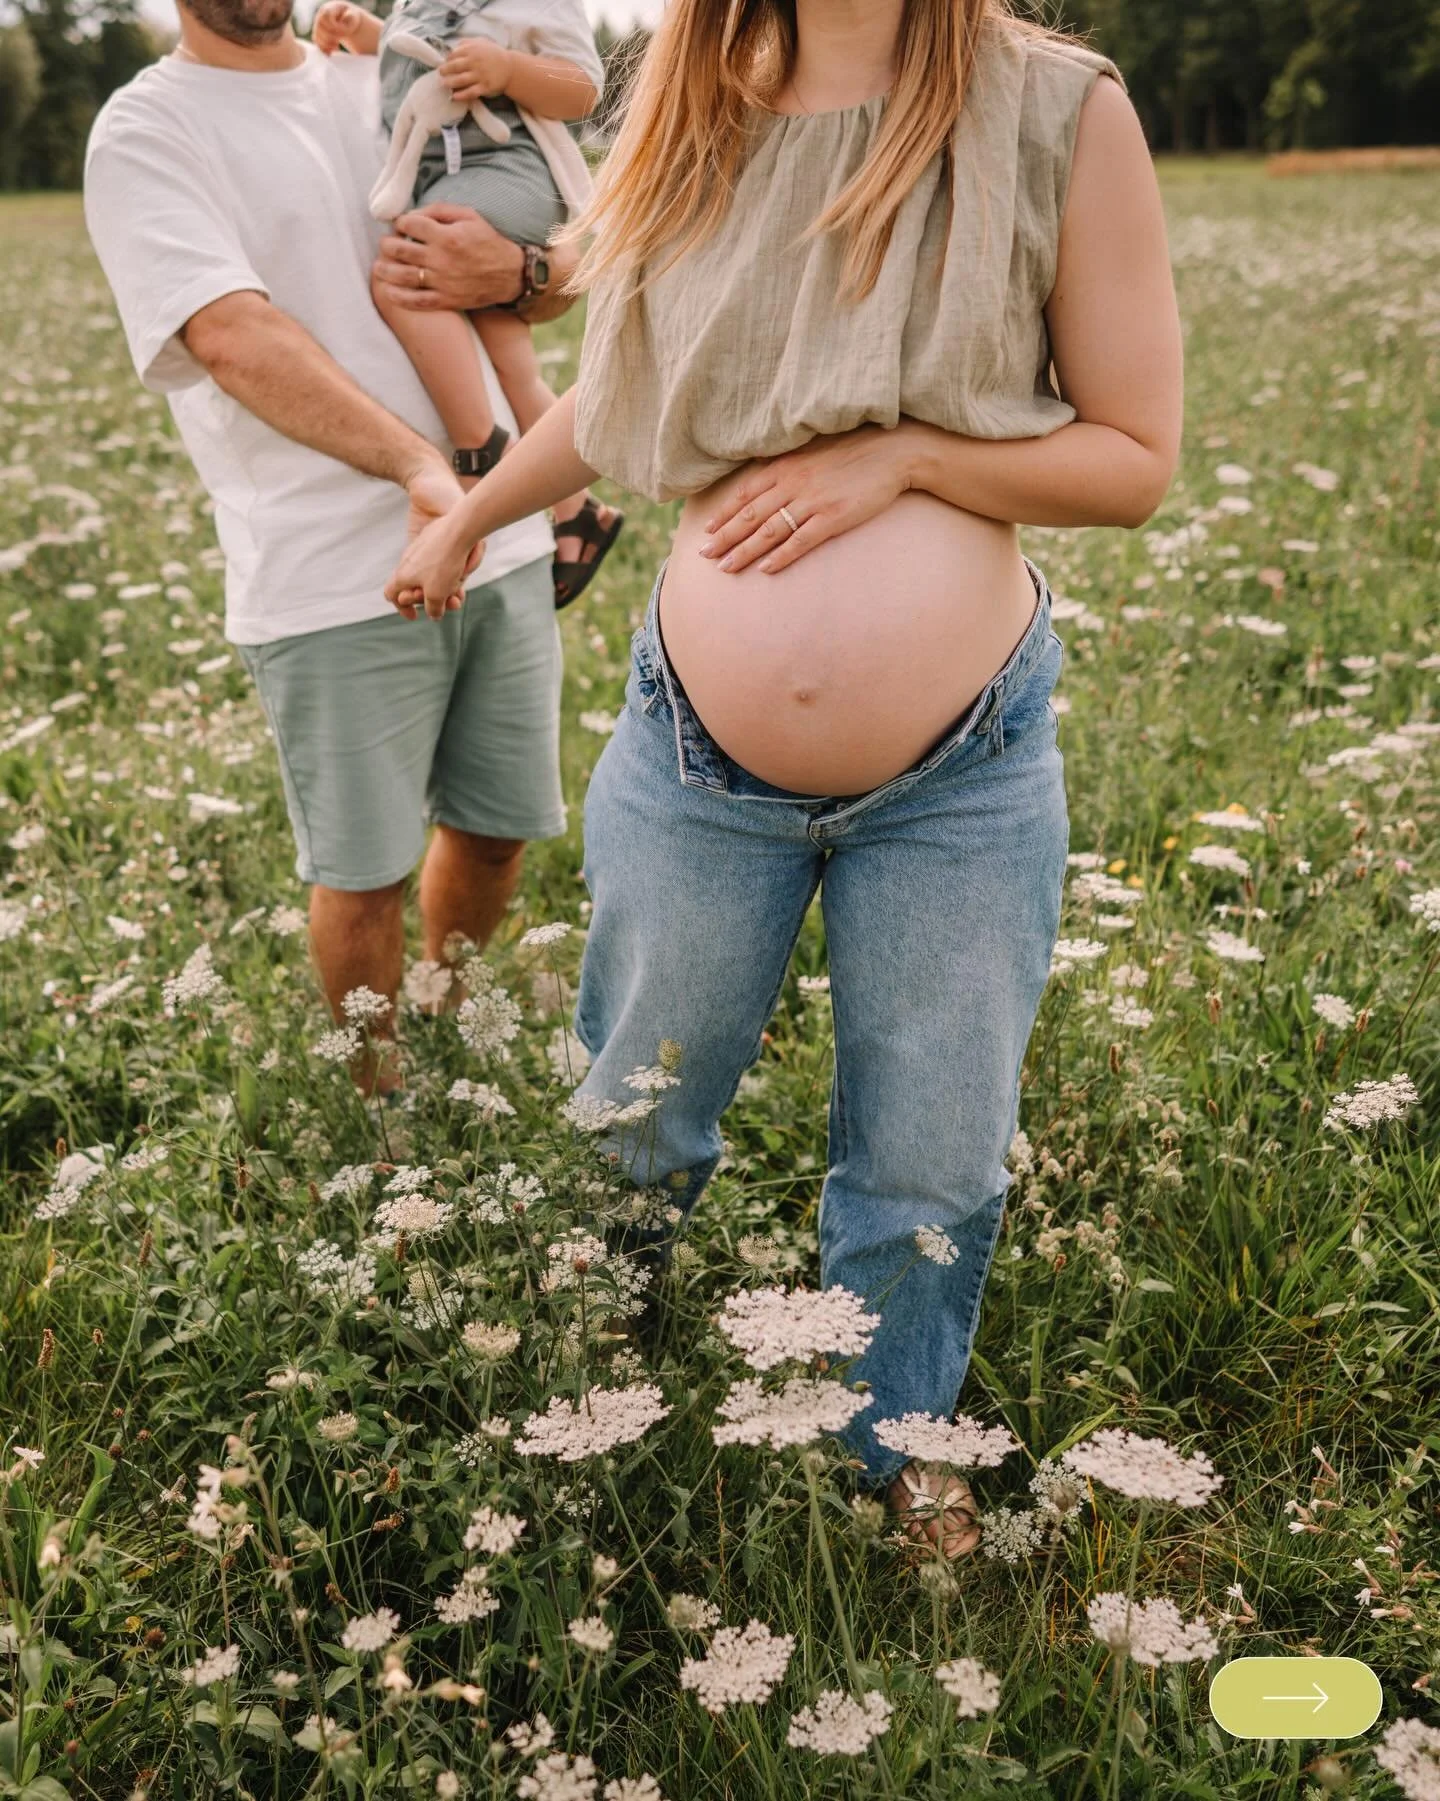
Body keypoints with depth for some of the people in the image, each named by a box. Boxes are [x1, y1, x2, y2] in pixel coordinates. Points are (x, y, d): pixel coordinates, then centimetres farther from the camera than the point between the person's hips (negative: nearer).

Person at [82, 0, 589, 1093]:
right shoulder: (146, 131, -3)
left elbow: (571, 271, 15)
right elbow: (236, 336, -21)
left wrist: (513, 269, -10)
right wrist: (421, 466, -36)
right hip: (334, 580, -5)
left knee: (497, 826, 15)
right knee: (363, 872, 4)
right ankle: (381, 1100, 28)